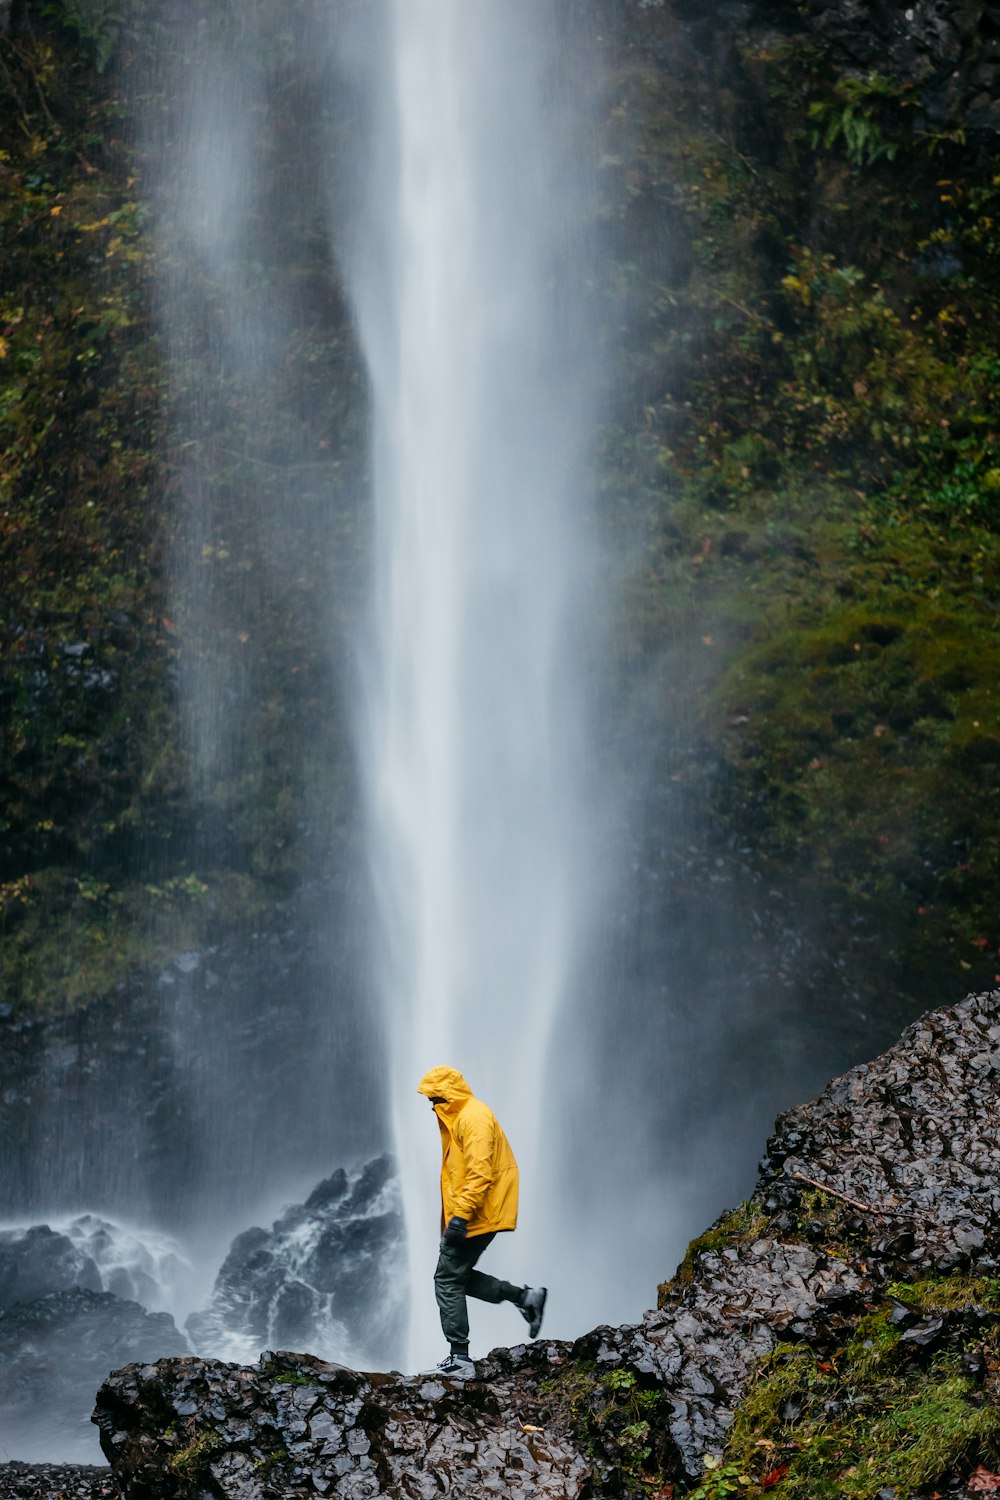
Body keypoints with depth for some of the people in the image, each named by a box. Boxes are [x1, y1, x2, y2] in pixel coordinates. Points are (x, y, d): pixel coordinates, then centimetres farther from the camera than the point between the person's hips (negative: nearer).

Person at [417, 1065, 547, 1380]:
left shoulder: (474, 1117, -16)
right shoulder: (458, 1117, 18)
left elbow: (479, 1174, -24)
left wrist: (460, 1216, -28)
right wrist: (454, 1217, 24)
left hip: (476, 1217, -11)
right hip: (470, 1217, 11)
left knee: (448, 1280, -6)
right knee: (457, 1276, 13)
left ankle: (460, 1359, -4)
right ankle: (525, 1297, 13)